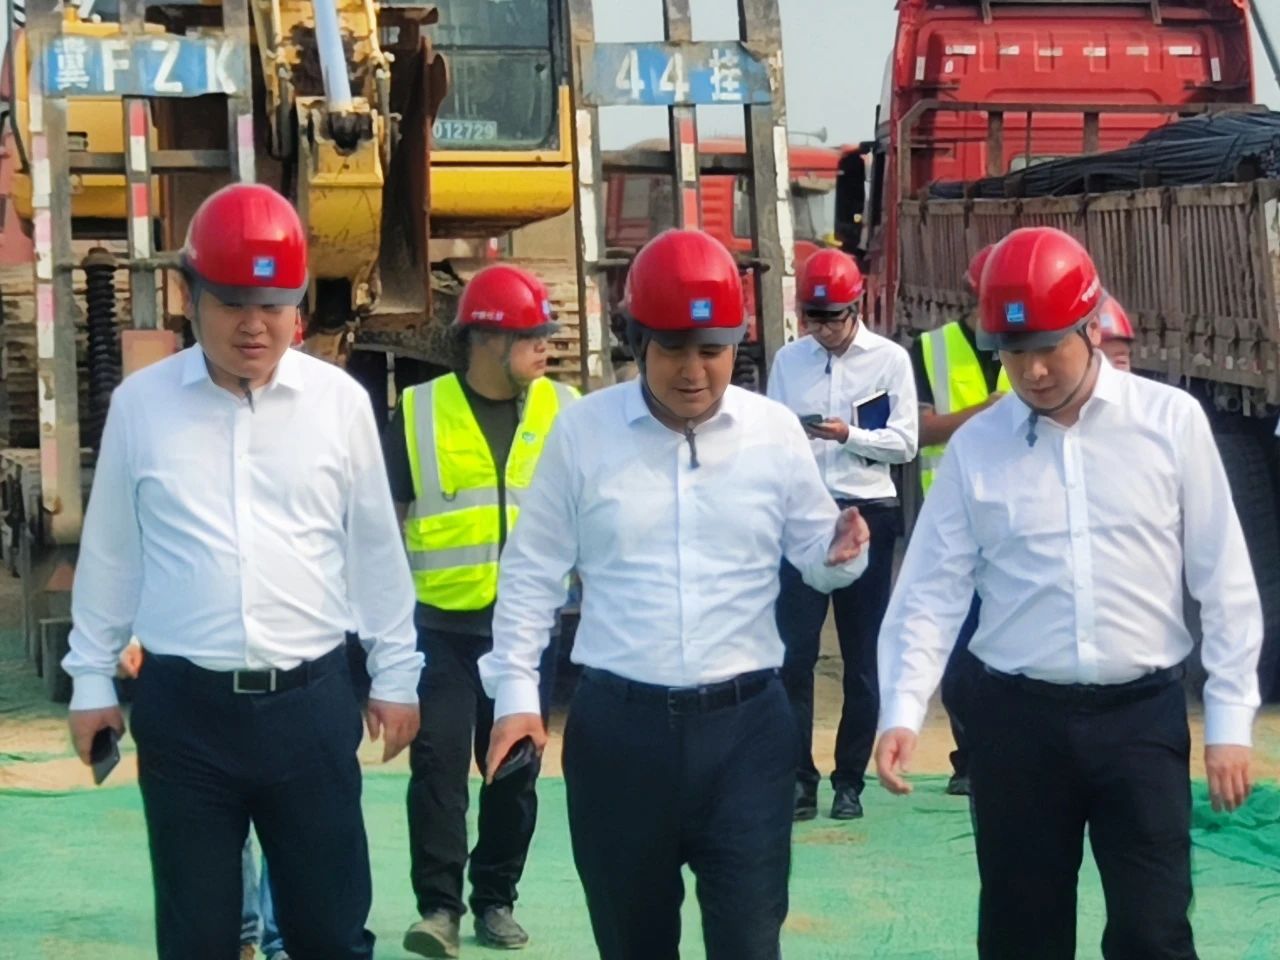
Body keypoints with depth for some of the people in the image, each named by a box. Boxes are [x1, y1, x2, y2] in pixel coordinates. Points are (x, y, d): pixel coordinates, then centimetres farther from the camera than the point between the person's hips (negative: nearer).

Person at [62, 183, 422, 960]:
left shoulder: (340, 401, 0)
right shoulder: (141, 404, 0)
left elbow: (375, 548, 7)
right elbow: (111, 552, 8)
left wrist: (395, 674, 9)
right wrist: (92, 679, 10)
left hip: (310, 701, 0)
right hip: (182, 706, 0)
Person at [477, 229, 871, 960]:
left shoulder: (776, 432, 0)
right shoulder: (582, 431, 0)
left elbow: (814, 556, 8)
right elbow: (534, 573, 6)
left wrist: (843, 555, -16)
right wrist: (516, 692, 0)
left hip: (746, 723, 0)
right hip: (618, 725, 1)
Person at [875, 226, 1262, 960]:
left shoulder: (1171, 421, -2)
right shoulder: (976, 446, 1)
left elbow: (1224, 580, 0)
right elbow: (934, 588, 1)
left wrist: (1231, 718, -2)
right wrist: (903, 709, -11)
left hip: (1143, 713, -1)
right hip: (1019, 717, 1)